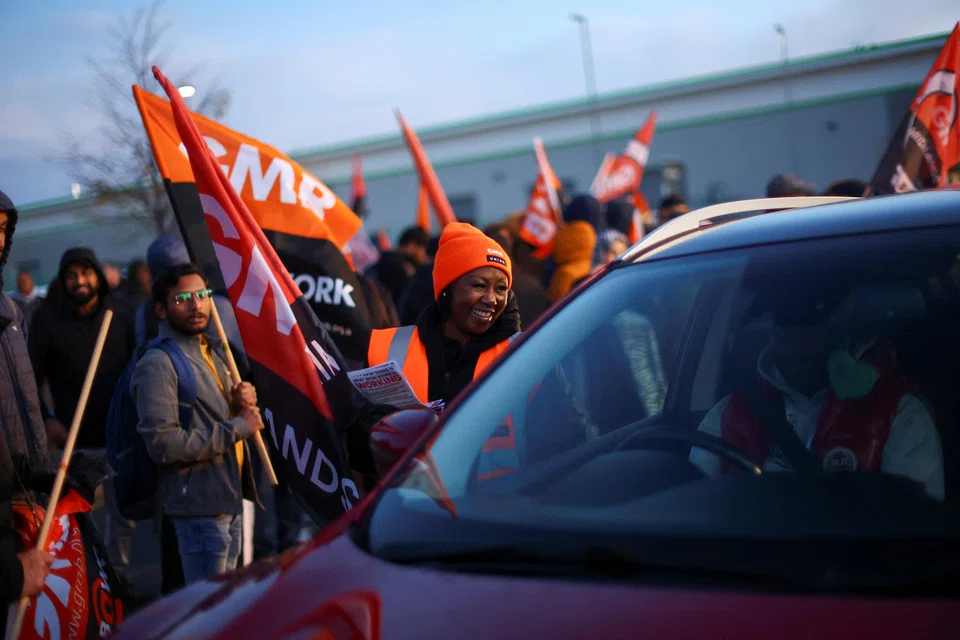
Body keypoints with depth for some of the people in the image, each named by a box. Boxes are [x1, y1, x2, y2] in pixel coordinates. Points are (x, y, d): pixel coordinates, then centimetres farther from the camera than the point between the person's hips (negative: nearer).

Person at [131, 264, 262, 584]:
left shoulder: (212, 351, 15)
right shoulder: (157, 364, -15)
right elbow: (164, 445, -24)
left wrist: (243, 404, 2)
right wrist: (236, 428, -19)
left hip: (231, 497, 9)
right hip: (200, 506, -9)